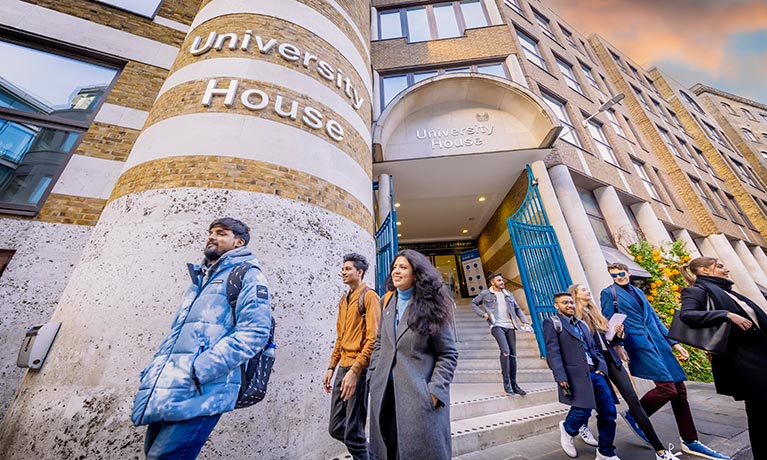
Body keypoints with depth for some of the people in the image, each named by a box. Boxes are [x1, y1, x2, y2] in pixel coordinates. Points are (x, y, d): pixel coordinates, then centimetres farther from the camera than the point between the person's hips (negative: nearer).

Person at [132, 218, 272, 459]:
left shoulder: (247, 275, -7)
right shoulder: (200, 279, 22)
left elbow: (255, 331, -19)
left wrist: (200, 370, -23)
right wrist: (152, 370, 14)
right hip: (166, 390, 8)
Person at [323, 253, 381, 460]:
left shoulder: (369, 296, -9)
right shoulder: (343, 299, 14)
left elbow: (373, 338, -16)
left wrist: (354, 371, -20)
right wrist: (331, 367, 15)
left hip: (360, 369, -8)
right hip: (343, 368, 8)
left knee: (352, 433, 2)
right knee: (336, 429, 15)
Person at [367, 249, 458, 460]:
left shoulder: (430, 306, -9)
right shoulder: (387, 301, 5)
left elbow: (448, 354, -6)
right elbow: (379, 342, 12)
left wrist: (435, 390, -13)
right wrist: (373, 376, 6)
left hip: (419, 395, -4)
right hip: (384, 392, 5)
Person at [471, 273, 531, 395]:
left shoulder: (508, 294, 15)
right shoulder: (485, 293, 2)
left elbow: (517, 308, 18)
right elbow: (473, 303, 9)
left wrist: (524, 321, 5)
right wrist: (483, 313, -4)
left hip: (510, 327, 5)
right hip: (497, 326, -5)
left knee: (513, 355, 6)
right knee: (505, 351, -19)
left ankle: (514, 384, 18)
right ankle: (506, 383, -4)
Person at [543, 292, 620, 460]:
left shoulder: (582, 324, 21)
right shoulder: (552, 323, -3)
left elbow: (594, 349, 22)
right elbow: (553, 353, -11)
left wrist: (602, 367, 4)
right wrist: (561, 378, -18)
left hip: (595, 373, 7)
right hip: (576, 375, -7)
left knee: (609, 413, 5)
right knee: (583, 410, -12)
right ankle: (567, 429, 21)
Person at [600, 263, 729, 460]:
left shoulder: (638, 292, 17)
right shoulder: (608, 293, -5)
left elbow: (654, 318, 20)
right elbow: (607, 324, -7)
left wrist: (674, 342, 13)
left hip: (658, 343, 7)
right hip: (639, 345, -7)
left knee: (679, 389, 7)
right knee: (667, 388, -14)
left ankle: (690, 442, 23)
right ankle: (634, 416, 8)